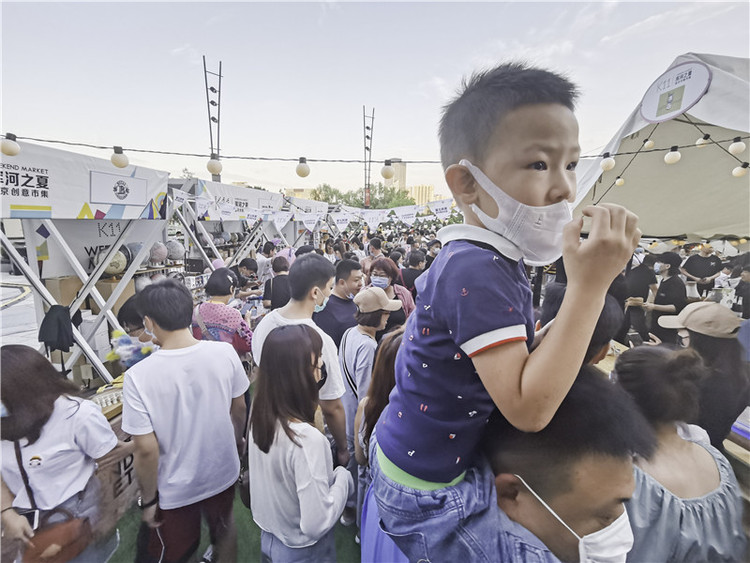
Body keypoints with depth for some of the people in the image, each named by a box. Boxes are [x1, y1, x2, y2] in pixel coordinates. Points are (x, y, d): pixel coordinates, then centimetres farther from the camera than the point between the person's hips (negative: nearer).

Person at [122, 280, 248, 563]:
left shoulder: (138, 376, -26)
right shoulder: (225, 352, -19)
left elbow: (147, 449, -20)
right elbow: (239, 408, -5)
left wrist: (148, 500, -2)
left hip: (174, 489, -2)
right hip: (223, 472, 3)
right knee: (224, 528, 32)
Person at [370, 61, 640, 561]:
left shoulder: (489, 259, -1)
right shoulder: (477, 271, -32)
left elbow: (521, 355, 5)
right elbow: (528, 409, -33)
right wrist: (590, 284, -33)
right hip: (428, 492, -8)